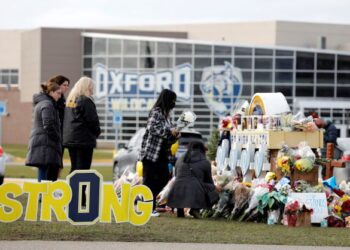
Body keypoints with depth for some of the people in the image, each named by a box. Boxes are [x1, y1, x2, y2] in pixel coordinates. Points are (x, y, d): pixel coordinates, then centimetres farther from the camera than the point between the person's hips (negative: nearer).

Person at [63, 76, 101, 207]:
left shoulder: (70, 100, 13)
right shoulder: (85, 101, -13)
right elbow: (92, 120, -13)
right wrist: (97, 132, 4)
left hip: (69, 139, 8)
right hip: (84, 140, -8)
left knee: (74, 168, 15)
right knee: (82, 169, -6)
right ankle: (80, 199, -8)